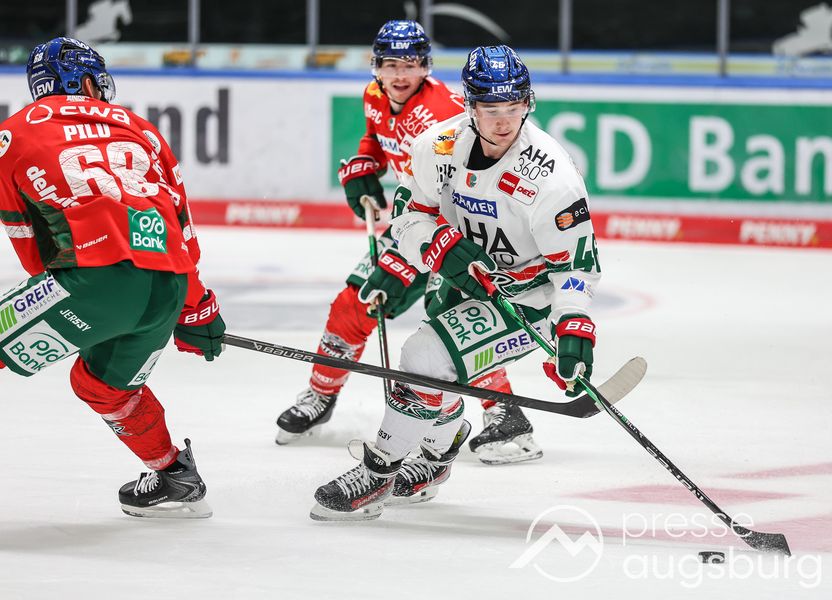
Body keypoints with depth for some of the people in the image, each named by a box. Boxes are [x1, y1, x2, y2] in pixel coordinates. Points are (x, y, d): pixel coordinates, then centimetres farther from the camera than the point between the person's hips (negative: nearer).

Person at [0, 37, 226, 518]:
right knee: (105, 382, 30)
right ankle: (177, 482, 39)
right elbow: (182, 226, 28)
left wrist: (54, 287, 35)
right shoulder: (139, 129, 27)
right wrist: (195, 311, 36)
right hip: (167, 287, 5)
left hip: (96, 275, -5)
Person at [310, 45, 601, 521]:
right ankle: (439, 445, 50)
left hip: (531, 297, -7)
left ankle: (377, 473, -6)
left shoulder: (548, 173, -27)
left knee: (427, 357, -21)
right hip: (472, 282, 7)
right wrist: (444, 249, -20)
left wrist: (574, 331, -35)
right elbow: (413, 214, 1)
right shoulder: (441, 147, -11)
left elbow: (575, 260, -23)